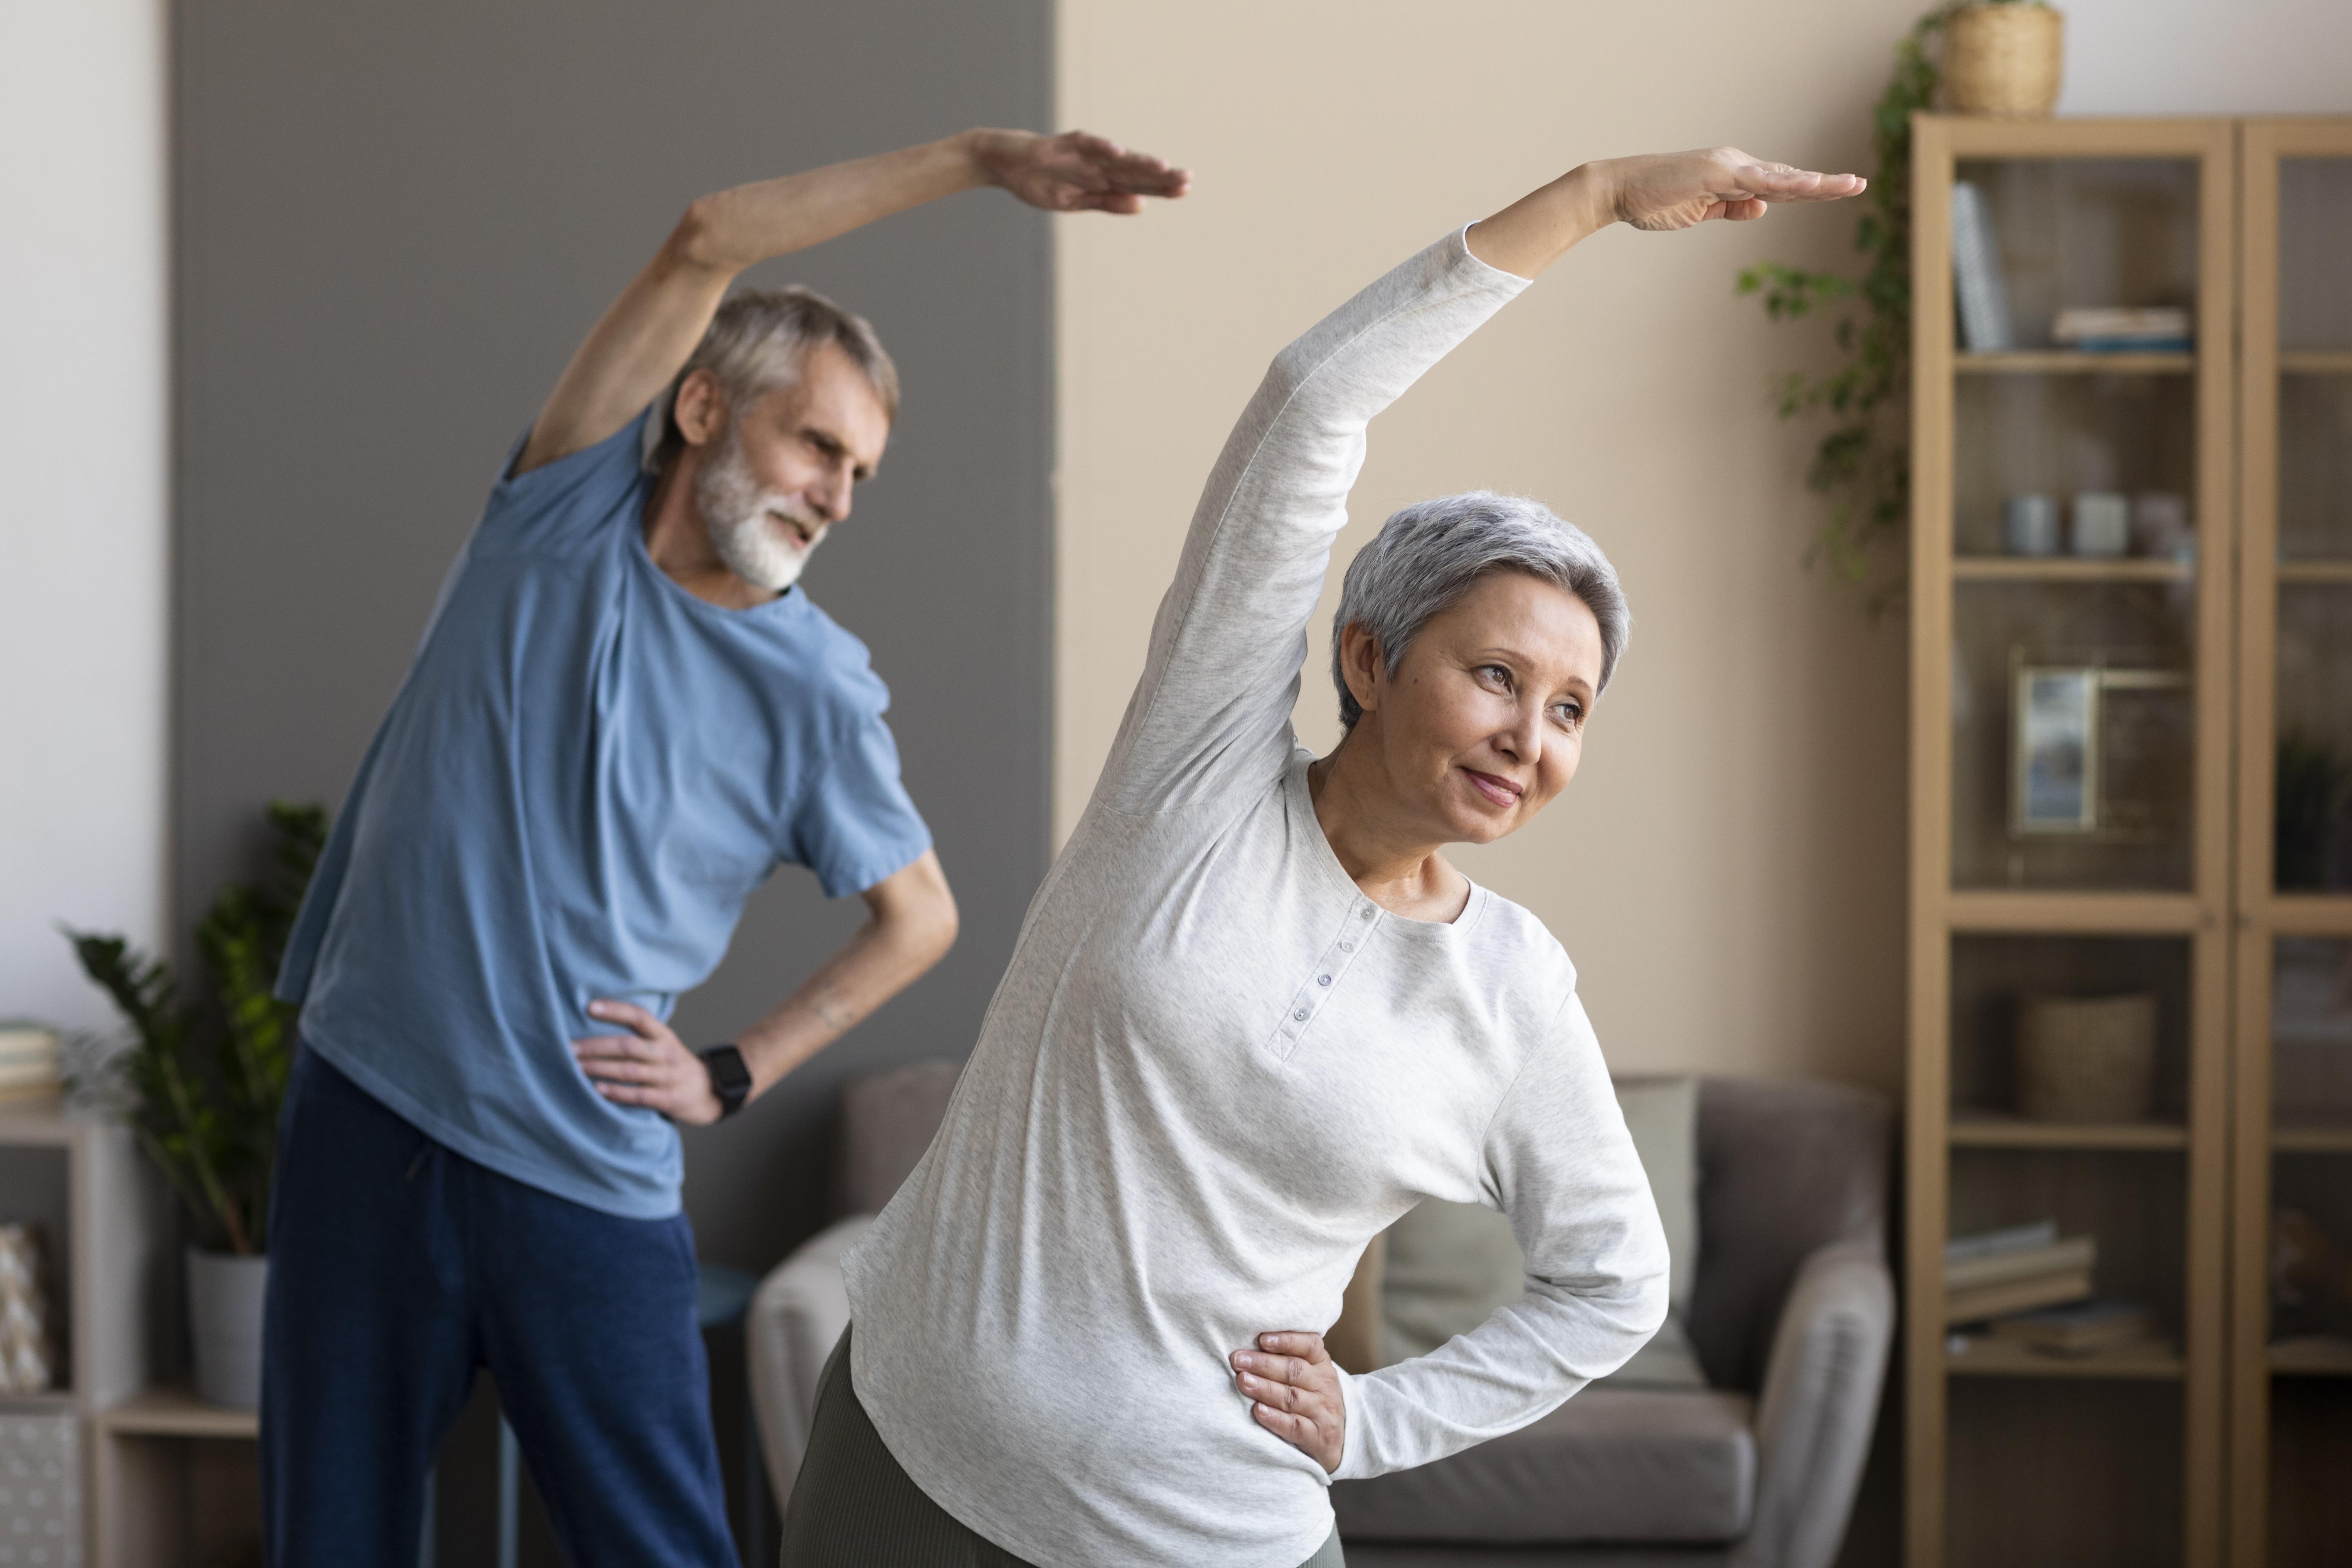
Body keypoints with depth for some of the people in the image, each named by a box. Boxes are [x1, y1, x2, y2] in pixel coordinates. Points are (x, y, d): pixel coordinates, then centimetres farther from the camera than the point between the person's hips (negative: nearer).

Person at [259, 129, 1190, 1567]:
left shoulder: (819, 689, -2)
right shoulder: (565, 510, 0)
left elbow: (921, 919, 11)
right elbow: (705, 244, -10)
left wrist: (732, 1079, 0)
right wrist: (979, 158, -15)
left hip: (587, 1180, -1)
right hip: (366, 1120, 1)